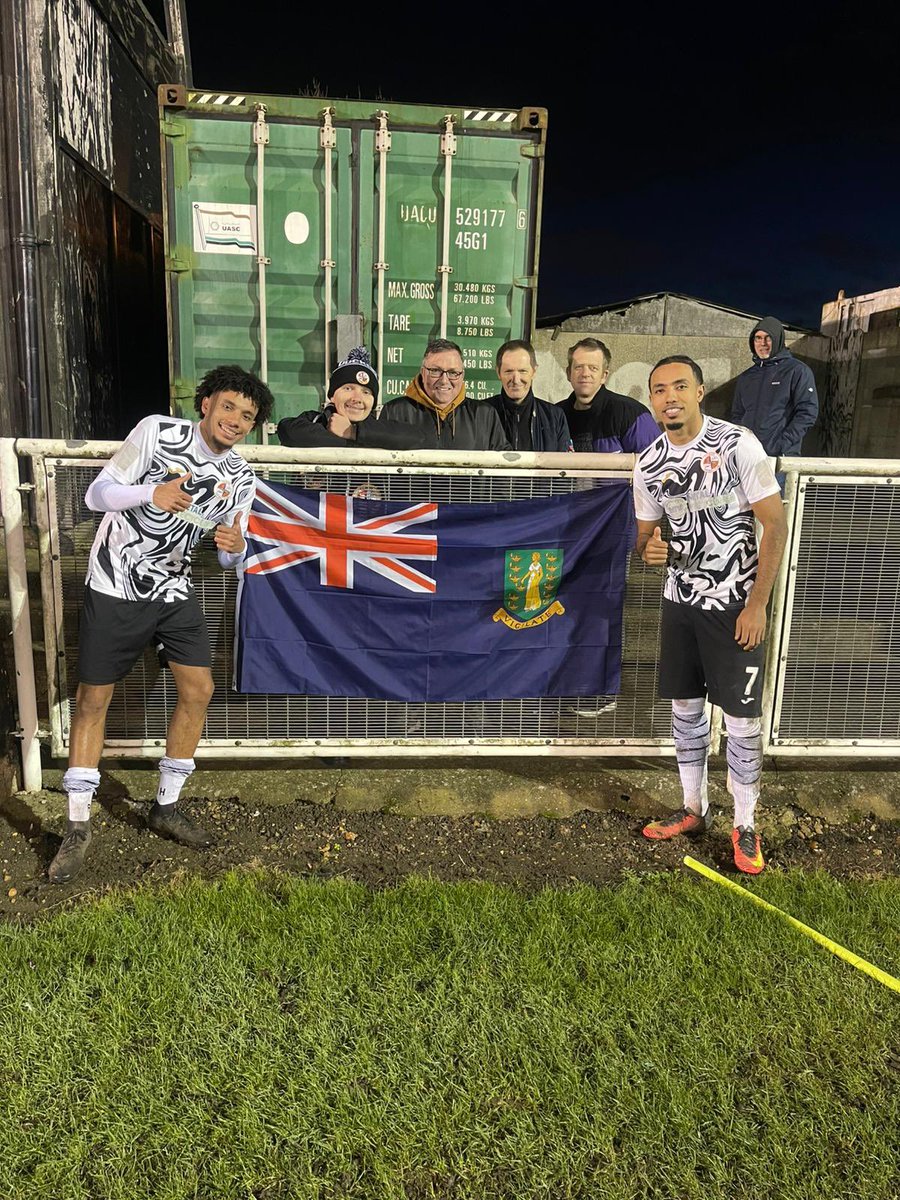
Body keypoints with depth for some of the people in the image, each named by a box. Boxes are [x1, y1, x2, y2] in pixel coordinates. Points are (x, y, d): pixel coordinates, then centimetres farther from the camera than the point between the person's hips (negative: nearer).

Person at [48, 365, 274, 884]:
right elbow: (97, 494, -12)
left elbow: (231, 558, 4)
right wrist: (151, 494, -30)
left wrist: (236, 546, -21)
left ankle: (166, 807, 19)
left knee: (199, 690, -1)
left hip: (174, 591, 4)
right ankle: (79, 827, 15)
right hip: (115, 588, -4)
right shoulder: (158, 432, -11)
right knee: (93, 699, 1)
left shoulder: (241, 479, 0)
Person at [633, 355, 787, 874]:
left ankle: (746, 826, 18)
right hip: (681, 599, 5)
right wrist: (650, 549, -12)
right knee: (685, 707, 12)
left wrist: (757, 604, -15)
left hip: (736, 603, -5)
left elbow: (776, 525, -12)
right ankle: (694, 810, 30)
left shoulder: (738, 443, -13)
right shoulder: (649, 463, 3)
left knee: (742, 717, 1)